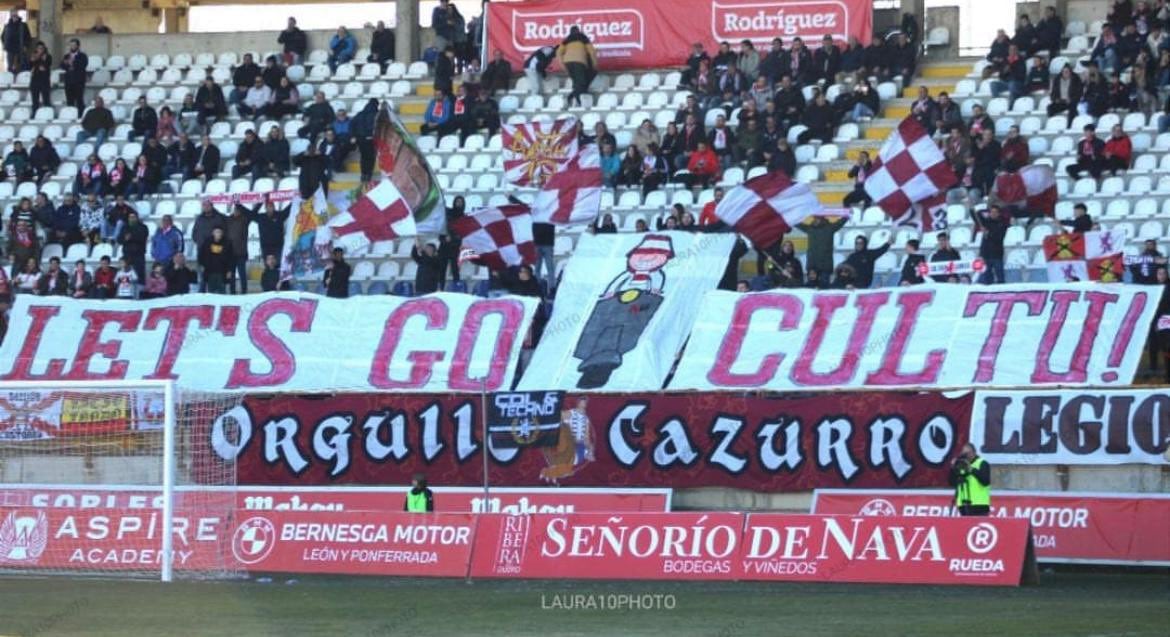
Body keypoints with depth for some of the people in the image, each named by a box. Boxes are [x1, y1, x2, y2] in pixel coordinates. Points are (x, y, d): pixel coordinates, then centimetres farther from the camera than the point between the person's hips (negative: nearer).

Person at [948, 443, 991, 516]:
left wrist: (972, 469, -18)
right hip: (963, 505, 6)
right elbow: (952, 483, 12)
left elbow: (986, 481, -13)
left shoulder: (982, 464, 2)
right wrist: (953, 469, -1)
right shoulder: (960, 466, 17)